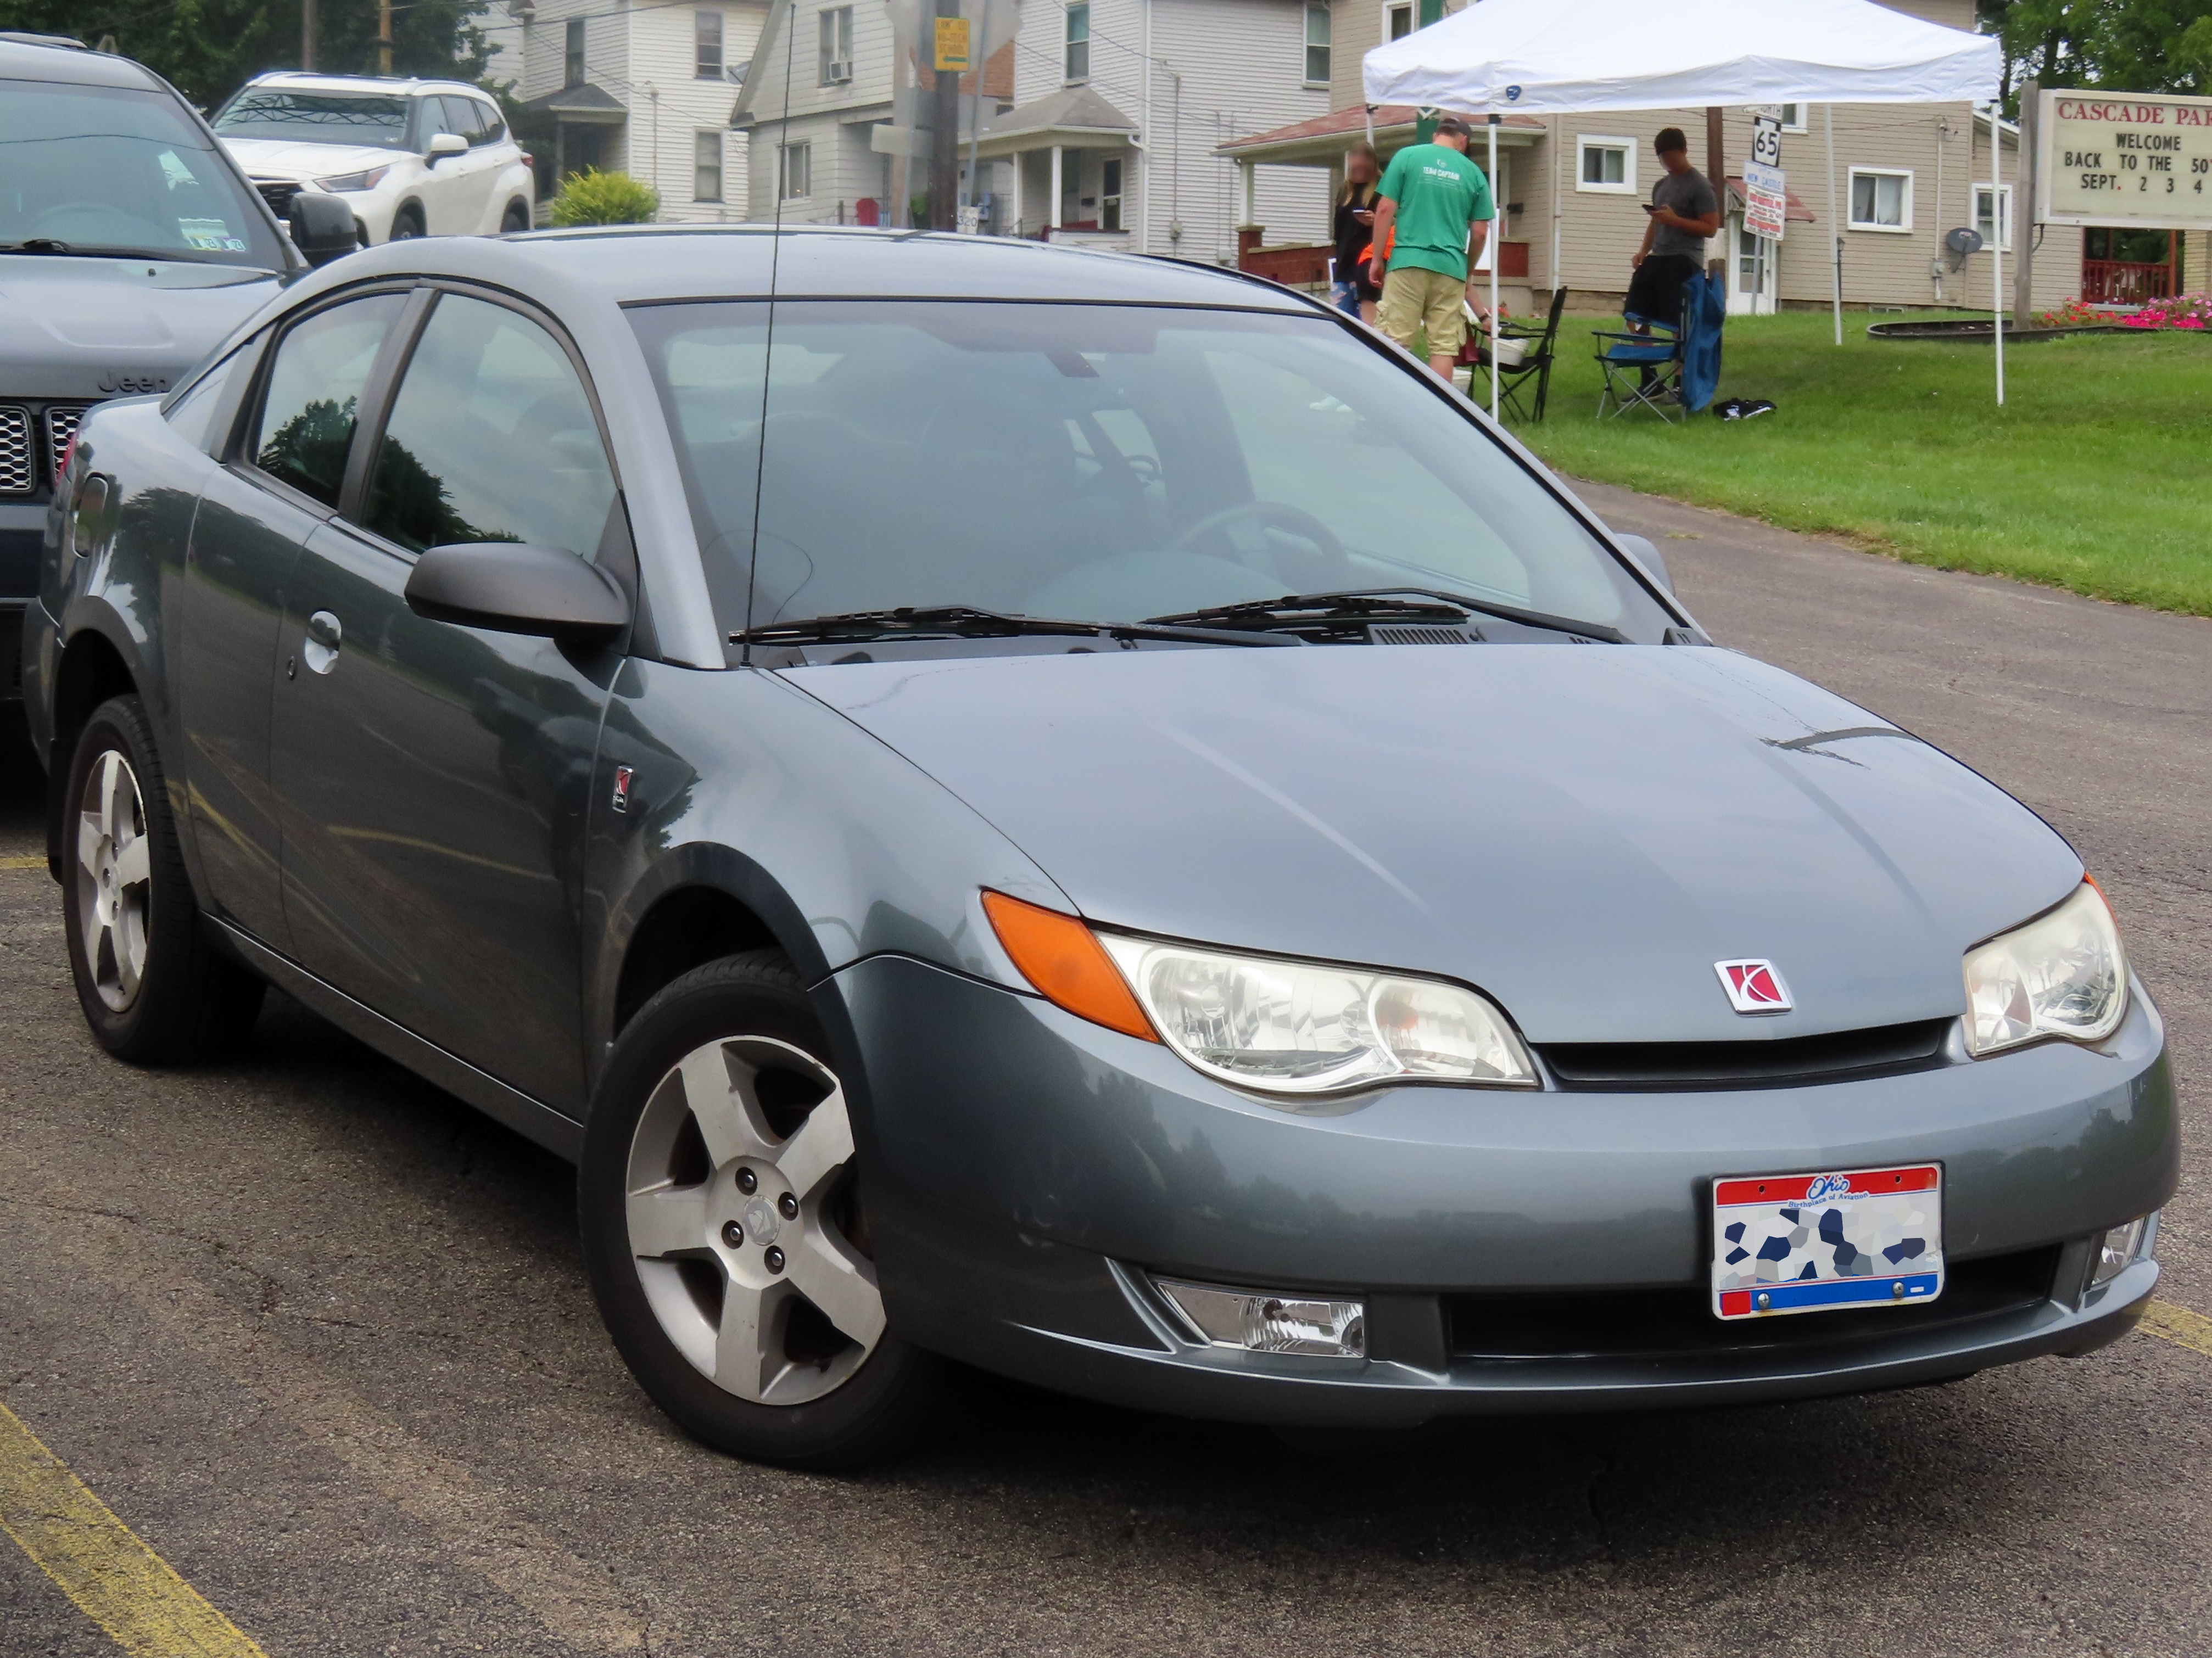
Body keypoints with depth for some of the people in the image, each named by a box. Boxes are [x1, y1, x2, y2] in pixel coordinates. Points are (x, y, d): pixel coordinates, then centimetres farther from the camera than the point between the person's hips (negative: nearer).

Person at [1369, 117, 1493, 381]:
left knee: (1396, 341, -1)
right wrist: (1469, 272, 23)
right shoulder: (1473, 172, 10)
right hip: (1451, 269, 1)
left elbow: (1385, 209, 0)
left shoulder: (1407, 157, 6)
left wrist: (1377, 259, 5)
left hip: (1408, 262, -1)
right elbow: (1480, 232, 10)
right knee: (1444, 347, 3)